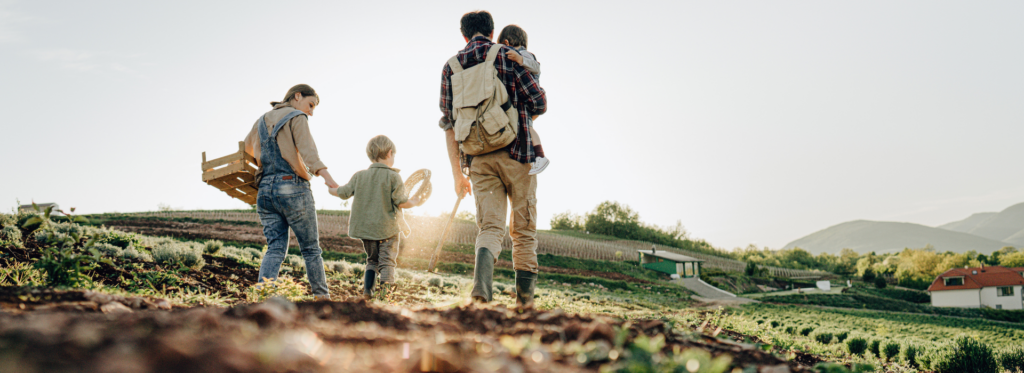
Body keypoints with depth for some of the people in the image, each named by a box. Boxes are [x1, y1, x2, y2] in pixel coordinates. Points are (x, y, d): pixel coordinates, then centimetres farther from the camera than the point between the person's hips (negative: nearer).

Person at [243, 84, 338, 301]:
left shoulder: (262, 121, 19)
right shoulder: (297, 118, -2)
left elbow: (247, 147, 36)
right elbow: (308, 151, -20)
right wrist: (325, 175, -33)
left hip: (265, 190, 6)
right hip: (293, 188, -6)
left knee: (275, 248, 2)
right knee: (311, 248, 5)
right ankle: (322, 295, 12)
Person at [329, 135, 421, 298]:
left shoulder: (359, 176, 3)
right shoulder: (393, 176, -9)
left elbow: (344, 193, 8)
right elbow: (401, 202, -13)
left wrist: (330, 189, 28)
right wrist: (413, 203, 7)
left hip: (365, 227, 5)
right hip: (387, 229, -4)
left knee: (372, 260, 19)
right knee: (387, 261, 0)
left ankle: (367, 289, 12)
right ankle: (386, 289, -11)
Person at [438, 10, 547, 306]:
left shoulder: (451, 67, 12)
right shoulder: (508, 56, 3)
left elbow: (449, 123, 10)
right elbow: (539, 104, -2)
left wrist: (457, 173, 13)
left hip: (478, 158, 2)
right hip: (516, 152, -2)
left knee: (490, 227, 1)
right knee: (524, 231, 9)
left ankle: (481, 286, -26)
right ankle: (525, 299, 11)